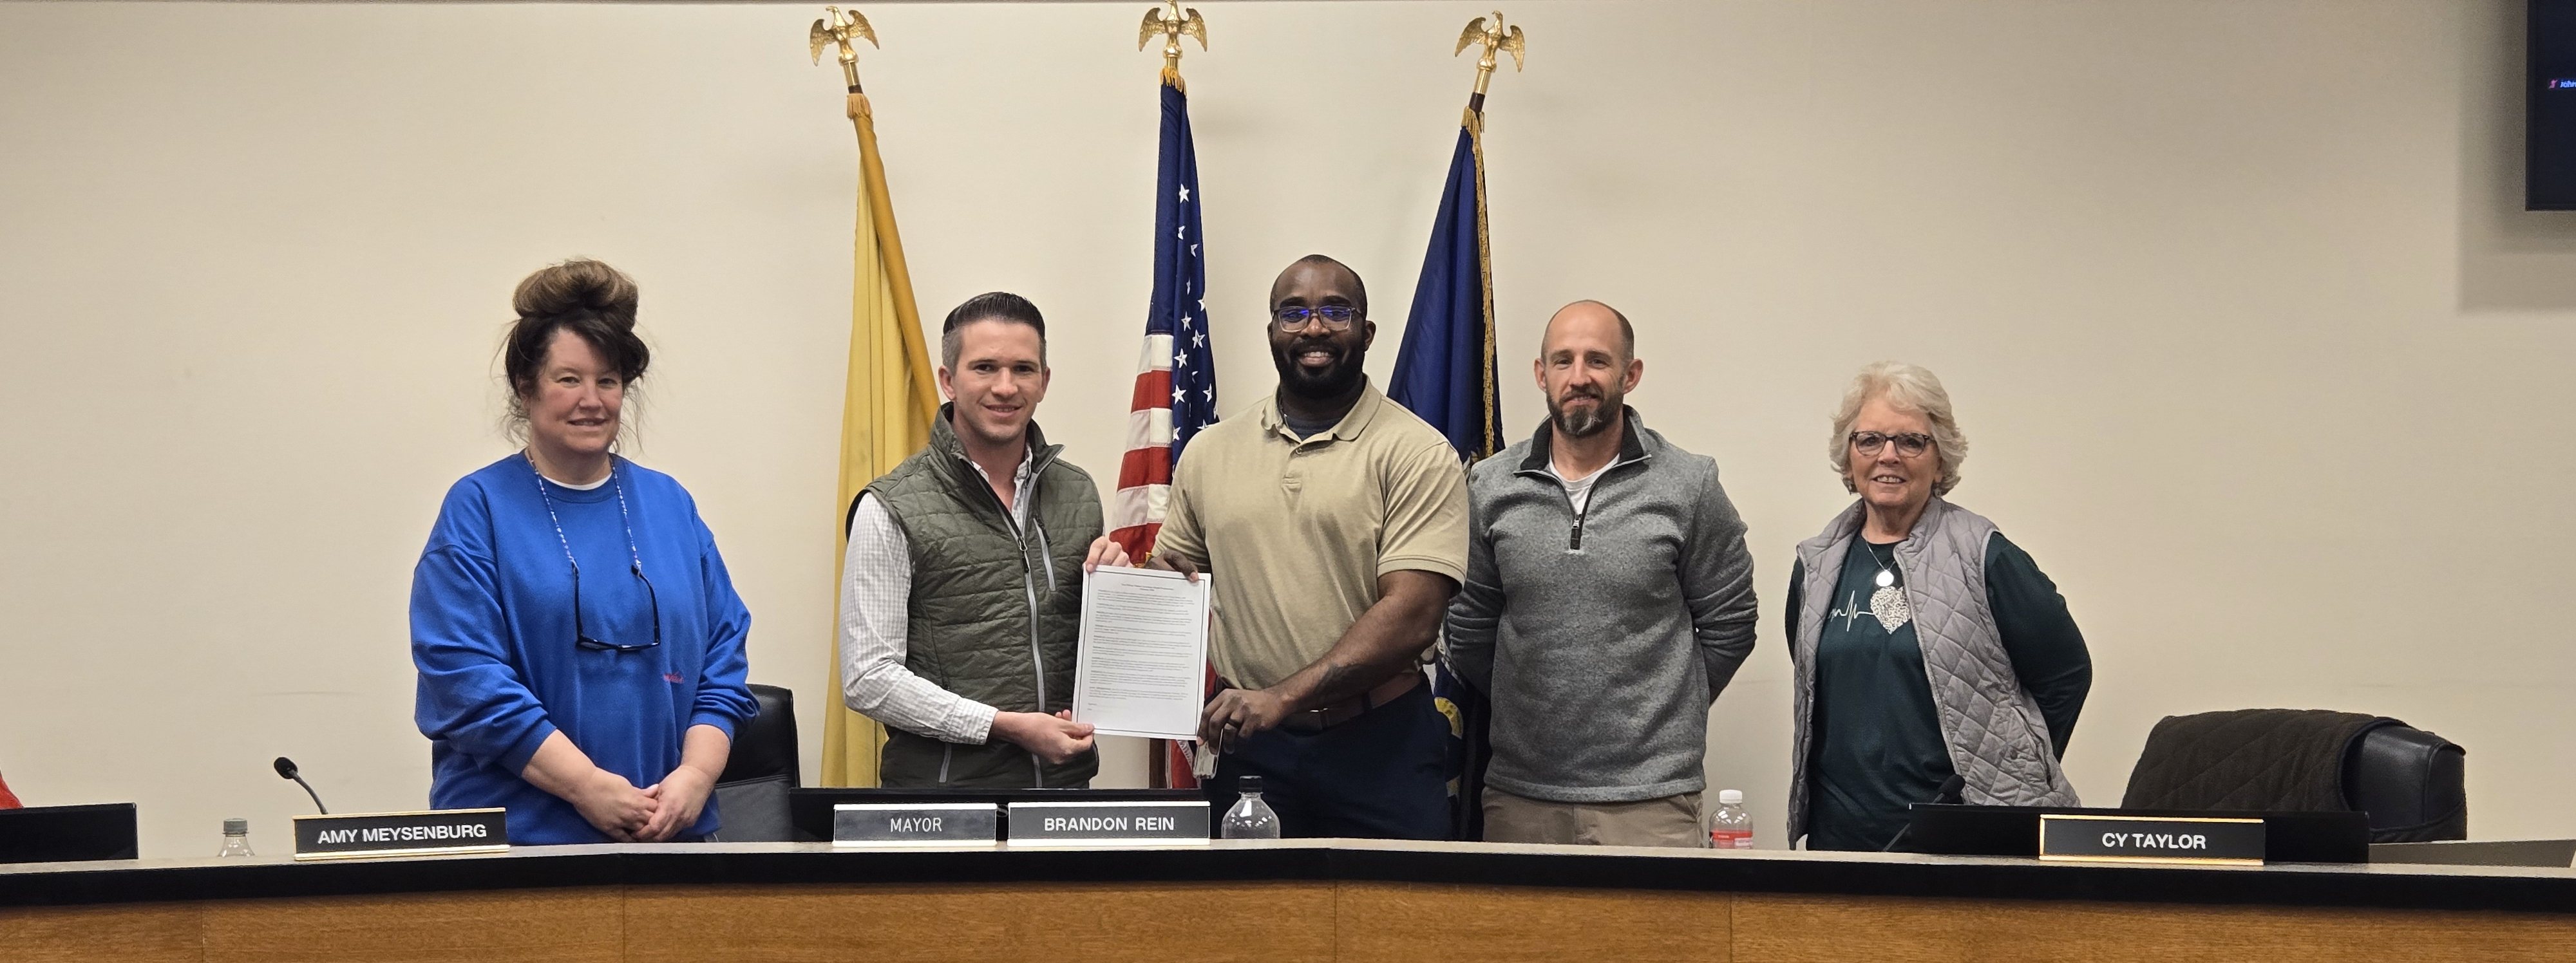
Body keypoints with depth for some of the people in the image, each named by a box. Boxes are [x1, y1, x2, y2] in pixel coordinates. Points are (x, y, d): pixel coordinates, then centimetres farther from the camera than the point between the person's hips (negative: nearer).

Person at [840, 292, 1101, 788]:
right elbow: (868, 679, -12)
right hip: (945, 784, -5)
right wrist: (1006, 726, -17)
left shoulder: (1079, 494, 8)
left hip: (1065, 782, 5)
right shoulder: (893, 510, -8)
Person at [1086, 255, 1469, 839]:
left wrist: (1284, 697, -22)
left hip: (1380, 747, -3)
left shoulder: (1417, 455, -5)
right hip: (1246, 744, 3)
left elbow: (1412, 616, -14)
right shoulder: (1210, 453, 11)